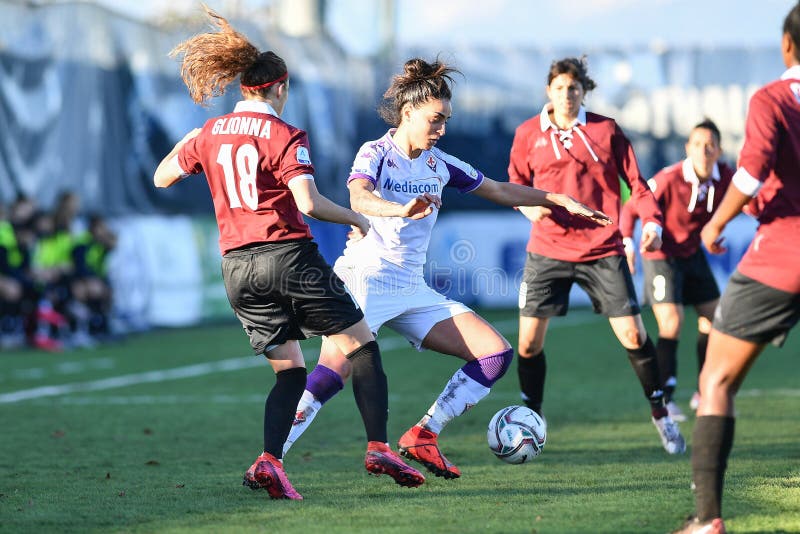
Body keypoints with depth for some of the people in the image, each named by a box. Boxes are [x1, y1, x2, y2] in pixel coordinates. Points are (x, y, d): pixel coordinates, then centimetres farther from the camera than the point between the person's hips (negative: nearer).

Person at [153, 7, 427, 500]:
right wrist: (358, 219, -5)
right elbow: (308, 203, -18)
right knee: (363, 346, 6)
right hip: (289, 257, -6)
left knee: (290, 372, 12)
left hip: (237, 269, 6)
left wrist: (186, 144, 37)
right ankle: (379, 449, -4)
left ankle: (270, 461, -9)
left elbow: (162, 177, 20)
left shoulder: (209, 134, 9)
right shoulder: (285, 136, -7)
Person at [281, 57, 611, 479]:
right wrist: (401, 210, -49)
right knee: (335, 369, -28)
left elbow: (500, 191, 24)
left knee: (496, 353, -1)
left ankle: (422, 437, 3)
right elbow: (359, 198, -29)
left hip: (413, 290, 7)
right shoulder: (376, 154, -7)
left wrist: (562, 201, 21)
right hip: (365, 281, -7)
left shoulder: (439, 164, 11)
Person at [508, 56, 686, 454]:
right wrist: (527, 204, -9)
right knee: (529, 342, -3)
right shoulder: (528, 134, 5)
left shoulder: (606, 130, 2)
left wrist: (651, 220, -13)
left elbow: (635, 181, 3)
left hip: (602, 250, -1)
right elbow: (516, 181, 14)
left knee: (633, 335, -5)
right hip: (547, 252, 1)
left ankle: (660, 413, 14)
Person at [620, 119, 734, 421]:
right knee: (671, 323, -18)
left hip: (693, 255, 6)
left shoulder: (724, 177, -12)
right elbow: (630, 209, -19)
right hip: (661, 257, -6)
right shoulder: (670, 179, -27)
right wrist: (627, 242, -34)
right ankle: (664, 399, -8)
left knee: (713, 319, 9)